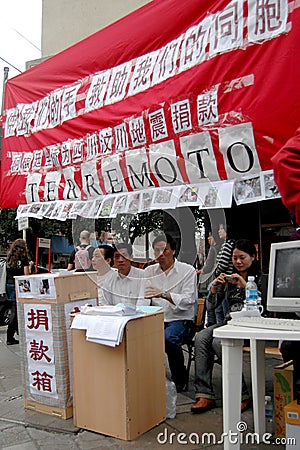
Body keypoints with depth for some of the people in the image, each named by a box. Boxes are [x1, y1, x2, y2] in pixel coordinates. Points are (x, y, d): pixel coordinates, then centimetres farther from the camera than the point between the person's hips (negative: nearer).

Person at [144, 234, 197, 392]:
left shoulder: (187, 271, 0)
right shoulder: (148, 271, 13)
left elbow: (188, 300, -13)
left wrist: (163, 294, -25)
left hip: (179, 319, -3)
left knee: (168, 337, -35)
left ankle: (180, 380, -6)